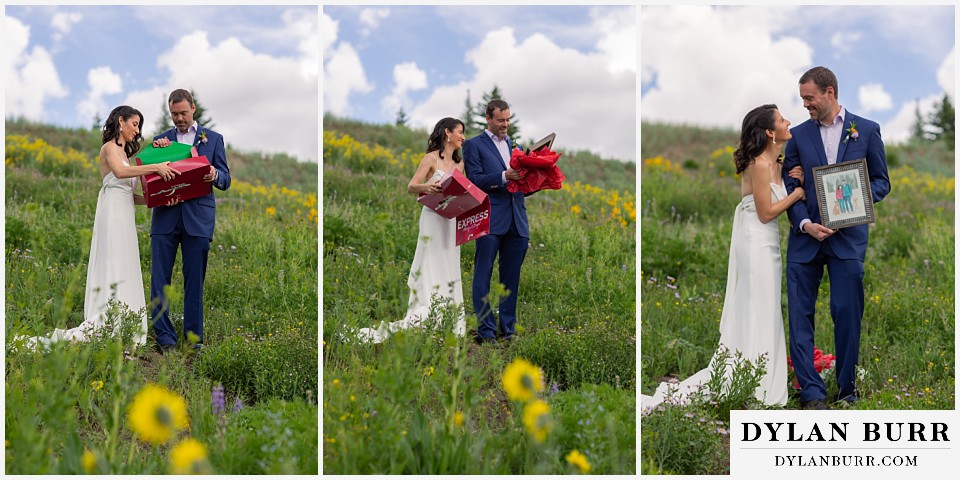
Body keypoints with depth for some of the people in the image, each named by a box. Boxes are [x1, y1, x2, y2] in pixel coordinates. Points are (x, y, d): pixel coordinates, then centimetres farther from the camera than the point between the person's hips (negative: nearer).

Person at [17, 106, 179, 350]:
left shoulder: (124, 152, 23)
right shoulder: (110, 147, -2)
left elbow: (128, 194, 14)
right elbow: (120, 172, -25)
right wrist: (155, 167, -27)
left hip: (124, 220, 9)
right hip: (113, 215, -9)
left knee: (124, 274, 3)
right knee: (114, 274, -15)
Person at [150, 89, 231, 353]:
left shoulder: (213, 139, 11)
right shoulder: (161, 139, 15)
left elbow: (225, 180, 7)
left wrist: (215, 175, -17)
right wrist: (156, 150, -6)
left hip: (198, 217, -1)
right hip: (165, 215, 1)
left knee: (194, 279, 2)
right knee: (159, 278, -4)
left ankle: (193, 336, 9)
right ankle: (164, 336, 1)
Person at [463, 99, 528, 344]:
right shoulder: (474, 145, 5)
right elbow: (474, 180, -7)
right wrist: (504, 177, -18)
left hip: (517, 221, 5)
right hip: (489, 219, -5)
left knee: (511, 276, 7)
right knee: (483, 275, -5)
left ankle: (507, 327, 13)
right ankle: (485, 329, -2)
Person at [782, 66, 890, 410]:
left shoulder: (867, 130, 6)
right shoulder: (798, 135, 9)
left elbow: (881, 181, 8)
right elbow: (790, 187, 5)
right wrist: (805, 223, -11)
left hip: (848, 237, -2)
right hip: (805, 237, 2)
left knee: (847, 314, -1)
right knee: (799, 315, -2)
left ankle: (847, 390, 12)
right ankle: (811, 392, 2)